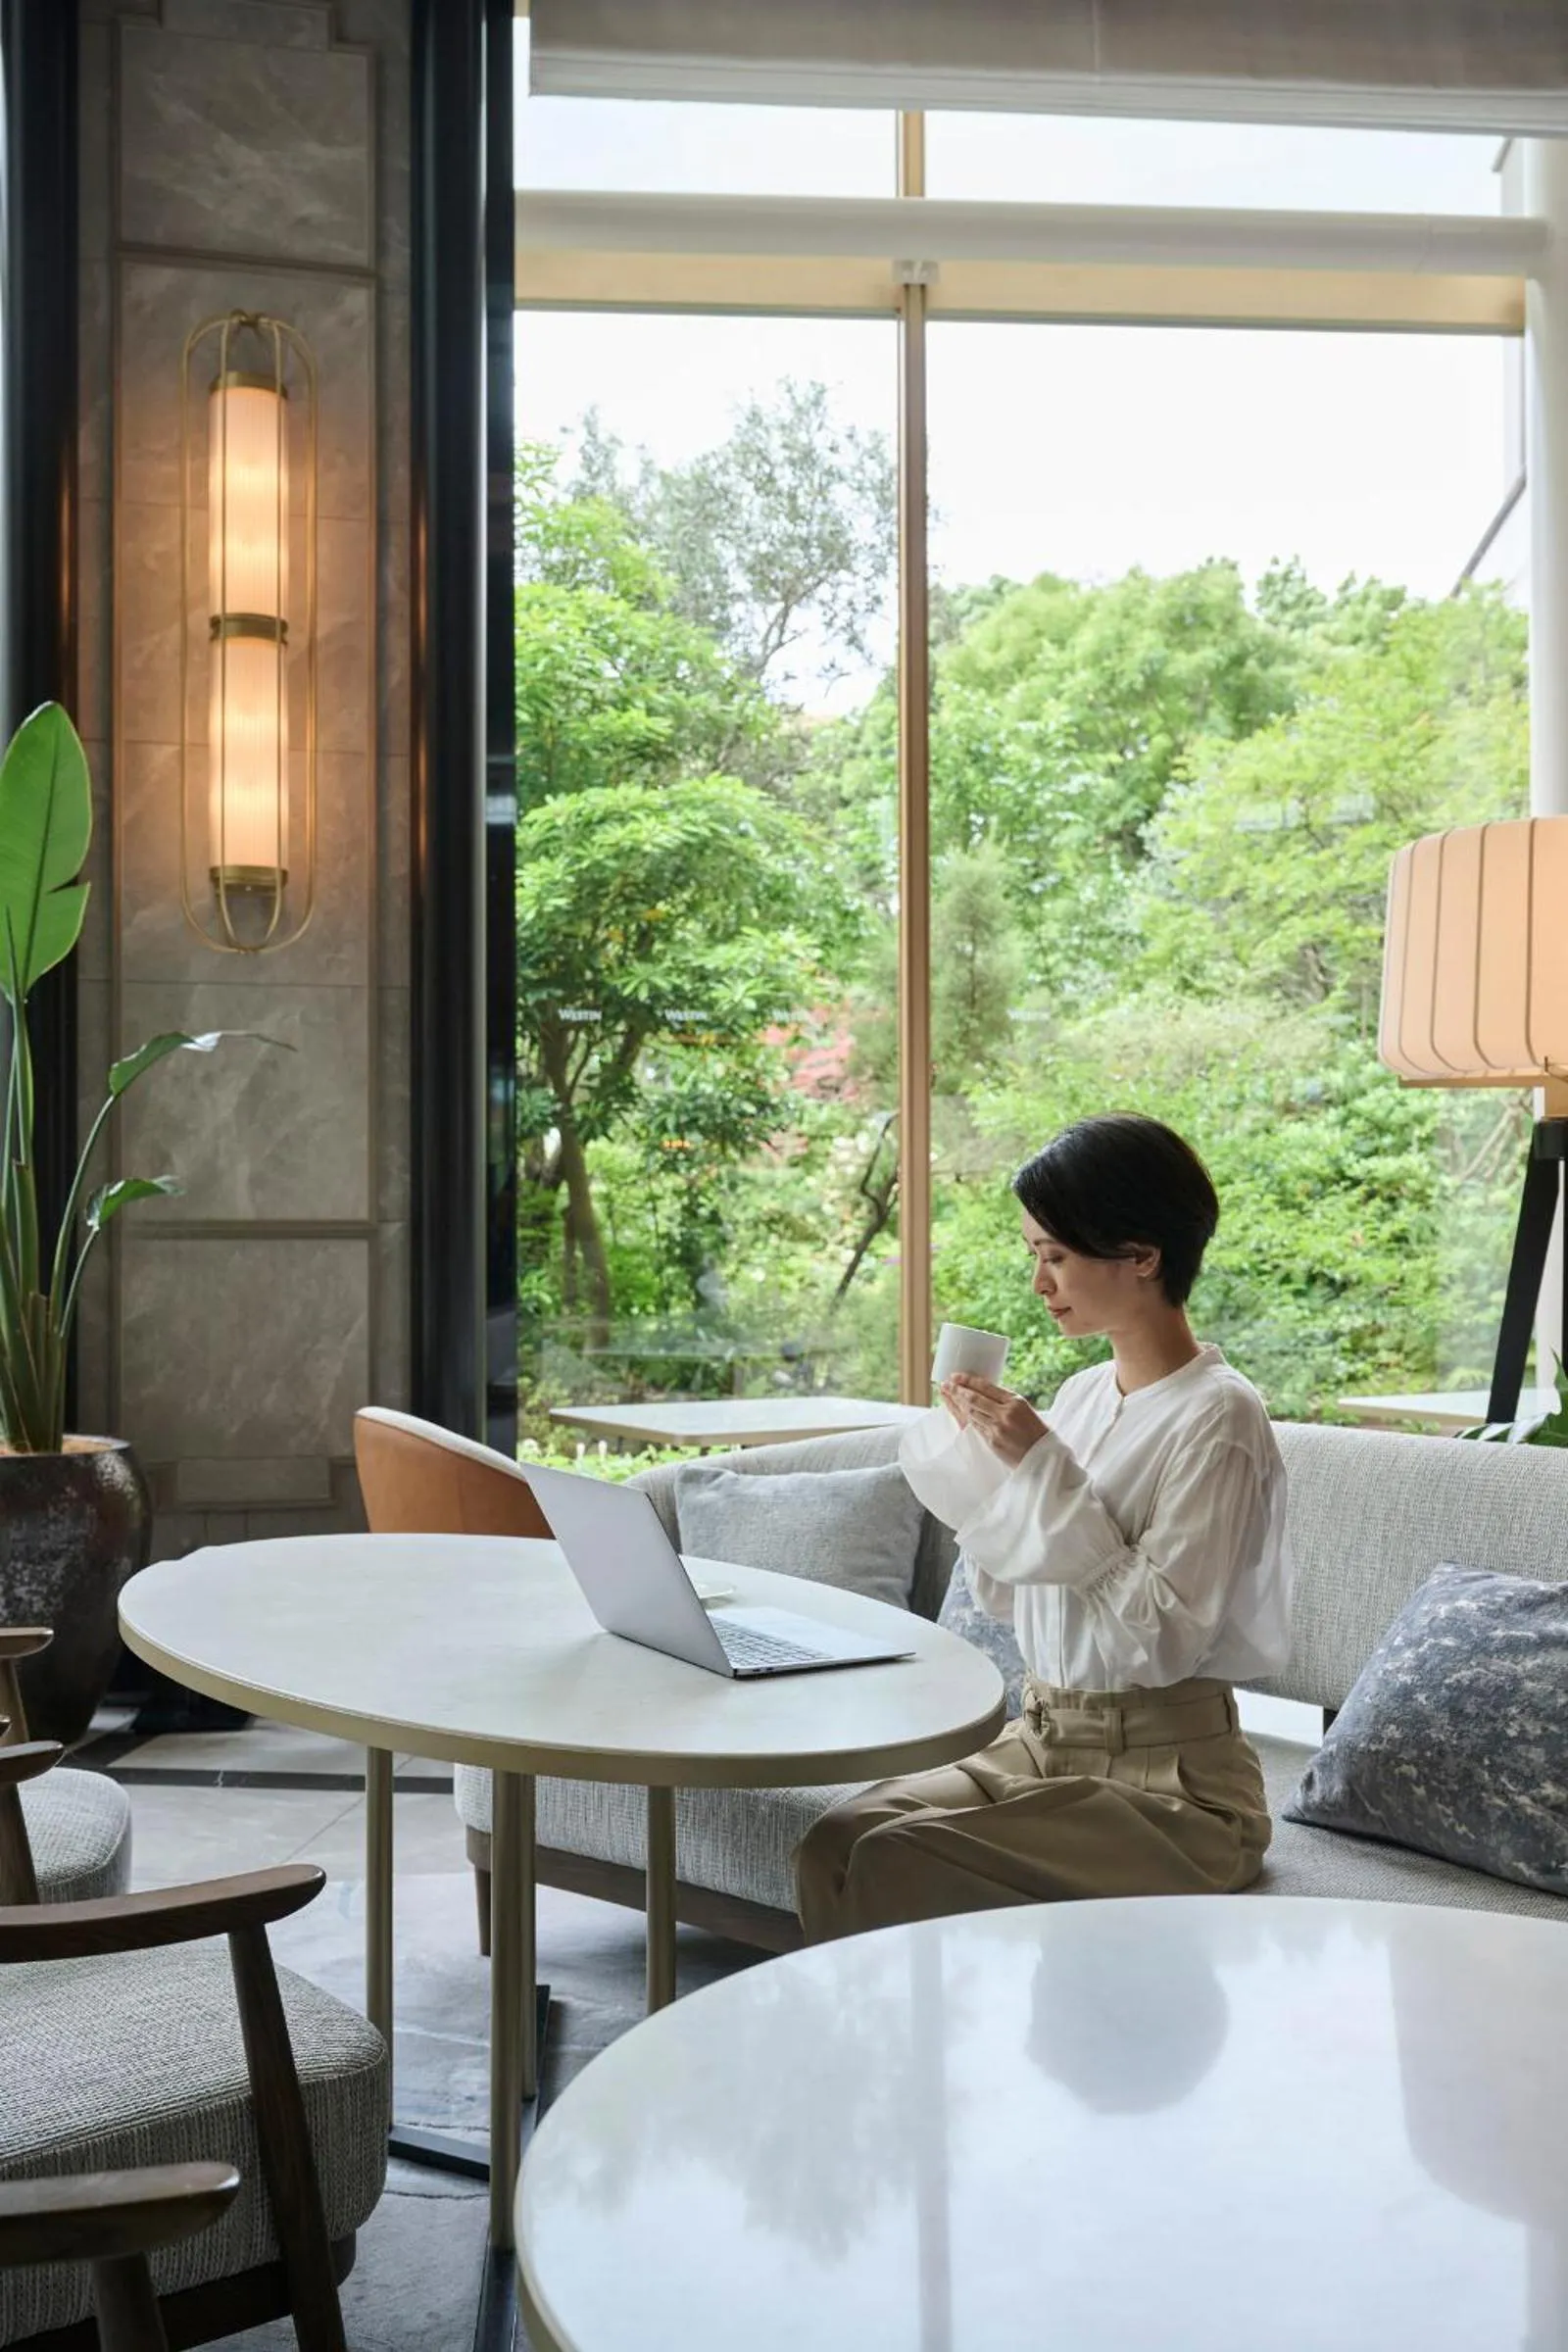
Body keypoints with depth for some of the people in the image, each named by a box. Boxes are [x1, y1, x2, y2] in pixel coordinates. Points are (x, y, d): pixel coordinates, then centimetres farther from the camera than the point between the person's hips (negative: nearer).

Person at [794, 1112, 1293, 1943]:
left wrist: (1044, 1471, -22)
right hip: (1041, 1743, 7)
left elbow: (1161, 1639, -20)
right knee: (832, 1842, -15)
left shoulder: (1216, 1416, -14)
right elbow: (1012, 1595, 13)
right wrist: (979, 1462, -1)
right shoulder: (1084, 1393, 9)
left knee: (892, 1867, -24)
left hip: (1169, 1781, -7)